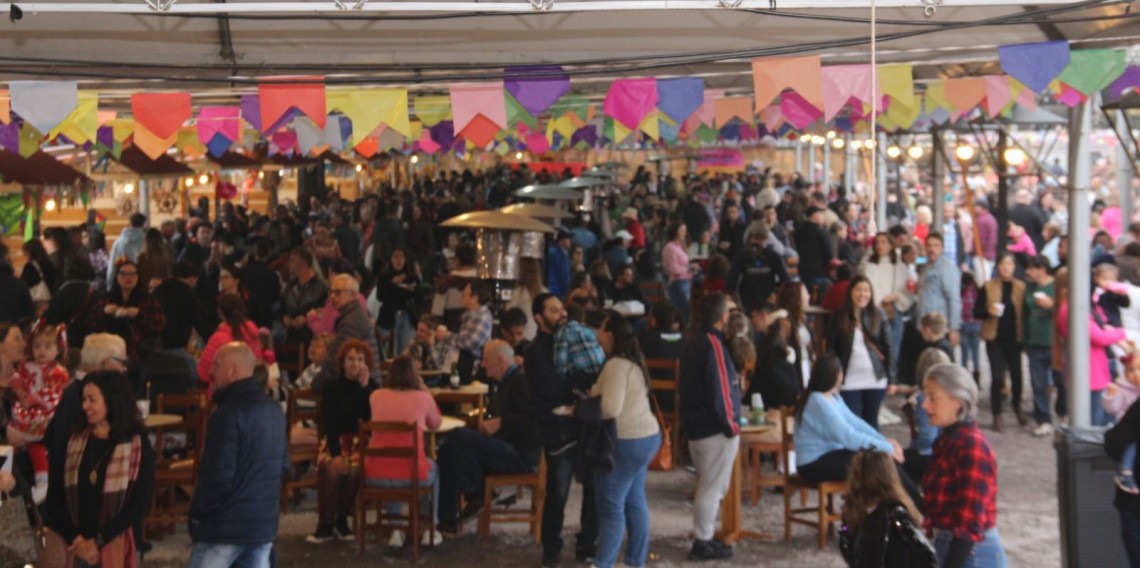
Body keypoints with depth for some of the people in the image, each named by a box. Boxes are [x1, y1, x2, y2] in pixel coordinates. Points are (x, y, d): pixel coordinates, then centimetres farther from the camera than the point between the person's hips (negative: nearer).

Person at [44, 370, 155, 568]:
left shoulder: (138, 446, -4)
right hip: (75, 548, 3)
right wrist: (75, 539, -8)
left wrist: (99, 541, -12)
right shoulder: (72, 441, 6)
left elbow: (139, 504, -7)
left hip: (117, 550, -3)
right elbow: (55, 498, 5)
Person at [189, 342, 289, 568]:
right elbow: (284, 466, 17)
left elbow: (218, 473, -20)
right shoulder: (274, 410, 11)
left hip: (225, 524, -8)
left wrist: (198, 513, -8)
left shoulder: (229, 413, -17)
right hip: (265, 521, 8)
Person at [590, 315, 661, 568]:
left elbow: (610, 408, -28)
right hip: (644, 436, 10)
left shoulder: (616, 365, -20)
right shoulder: (631, 361, 13)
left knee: (611, 504, -5)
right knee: (634, 501, 15)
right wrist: (590, 398, 8)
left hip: (627, 442, -10)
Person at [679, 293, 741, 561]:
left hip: (695, 425, 9)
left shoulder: (694, 341, 11)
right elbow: (719, 388, -21)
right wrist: (731, 424, -14)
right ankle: (703, 543, 2)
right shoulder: (713, 344, -18)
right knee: (713, 487, -2)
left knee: (708, 485, 18)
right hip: (716, 428, -9)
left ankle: (703, 537, 23)